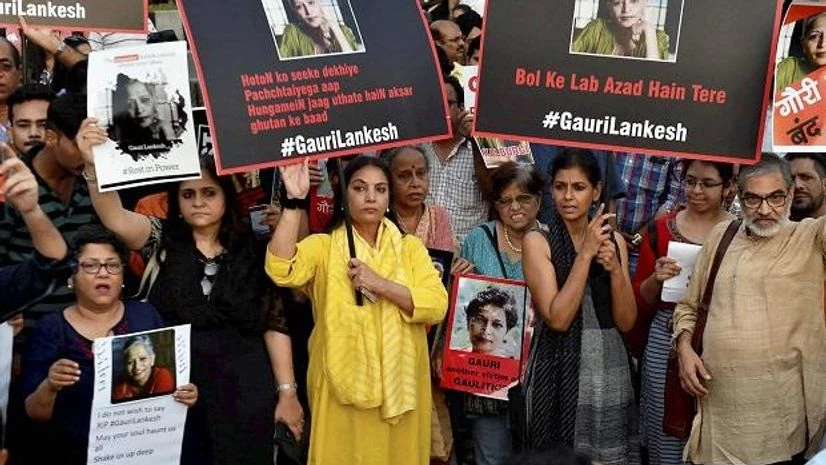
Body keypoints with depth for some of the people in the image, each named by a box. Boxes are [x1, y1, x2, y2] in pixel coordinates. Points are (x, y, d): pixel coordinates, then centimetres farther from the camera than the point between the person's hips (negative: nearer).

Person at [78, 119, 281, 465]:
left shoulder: (252, 252, 4)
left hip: (243, 392, 0)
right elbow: (116, 219, -17)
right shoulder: (161, 241, 3)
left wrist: (286, 390, 0)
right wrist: (94, 164, -33)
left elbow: (272, 324, 5)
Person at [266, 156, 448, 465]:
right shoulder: (323, 246, 1)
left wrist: (380, 284, -16)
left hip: (399, 384, 2)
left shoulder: (410, 247, 7)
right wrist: (294, 201, -23)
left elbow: (437, 306, -6)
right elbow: (281, 271, -20)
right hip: (342, 386, -2)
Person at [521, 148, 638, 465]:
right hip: (559, 368, -4)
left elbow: (626, 322, 3)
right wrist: (586, 253, -17)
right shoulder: (537, 241, -6)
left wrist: (614, 268, -12)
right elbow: (557, 319, -16)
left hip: (610, 367, 4)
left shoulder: (614, 240, 6)